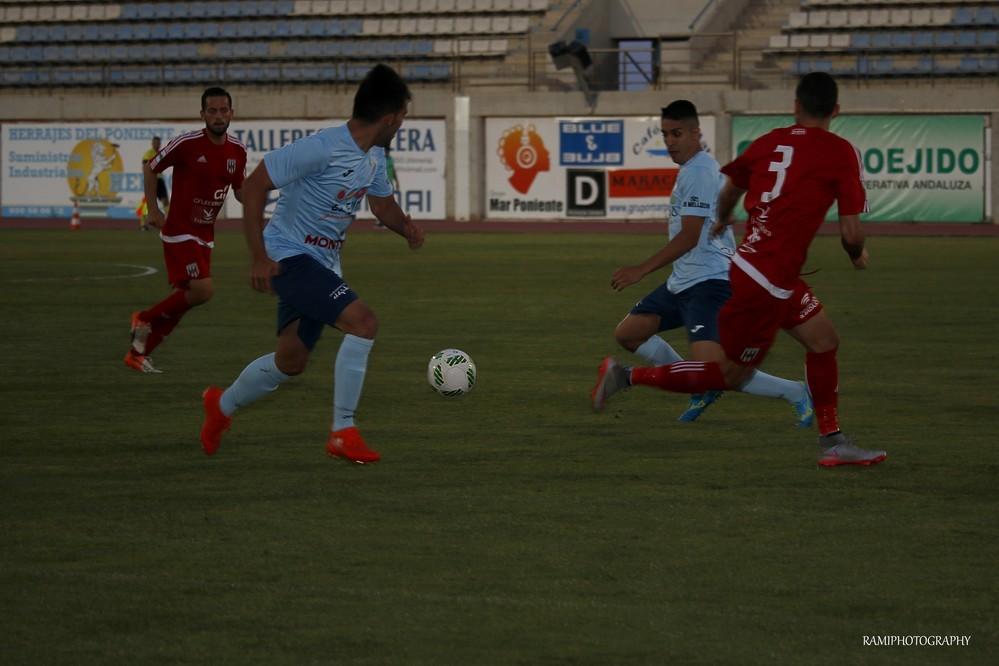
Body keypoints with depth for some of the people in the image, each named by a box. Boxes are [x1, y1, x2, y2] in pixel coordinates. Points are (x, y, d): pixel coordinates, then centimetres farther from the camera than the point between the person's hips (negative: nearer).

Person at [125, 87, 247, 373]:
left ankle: (138, 353, 21)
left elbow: (239, 190, 14)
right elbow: (150, 168, -4)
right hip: (180, 231, -7)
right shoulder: (187, 144, -16)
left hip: (205, 235, 7)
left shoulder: (238, 151, 1)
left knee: (181, 301, 8)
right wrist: (153, 210, -8)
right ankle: (145, 319, 2)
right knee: (202, 290, -19)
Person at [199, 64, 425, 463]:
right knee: (363, 321, -24)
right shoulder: (322, 148, -23)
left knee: (291, 362, 17)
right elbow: (254, 184, -20)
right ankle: (343, 433, -17)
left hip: (322, 264, 9)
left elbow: (382, 203, 21)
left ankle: (222, 405, 43)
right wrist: (259, 256, -22)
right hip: (290, 255, -9)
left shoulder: (374, 156, 5)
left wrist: (404, 226, -4)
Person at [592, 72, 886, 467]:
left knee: (824, 340, 17)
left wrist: (723, 221, 42)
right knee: (730, 375, 5)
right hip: (767, 282, -8)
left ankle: (832, 442, 20)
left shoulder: (770, 142, 6)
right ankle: (626, 376, 5)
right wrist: (858, 256, 11)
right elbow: (851, 232, -12)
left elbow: (729, 191, 20)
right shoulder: (841, 153, -11)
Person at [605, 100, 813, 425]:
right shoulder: (693, 169, 16)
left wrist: (641, 270, -20)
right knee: (628, 333, 12)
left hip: (707, 282, -11)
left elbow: (689, 237, -20)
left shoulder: (698, 172, -16)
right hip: (683, 282, 11)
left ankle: (794, 393, -6)